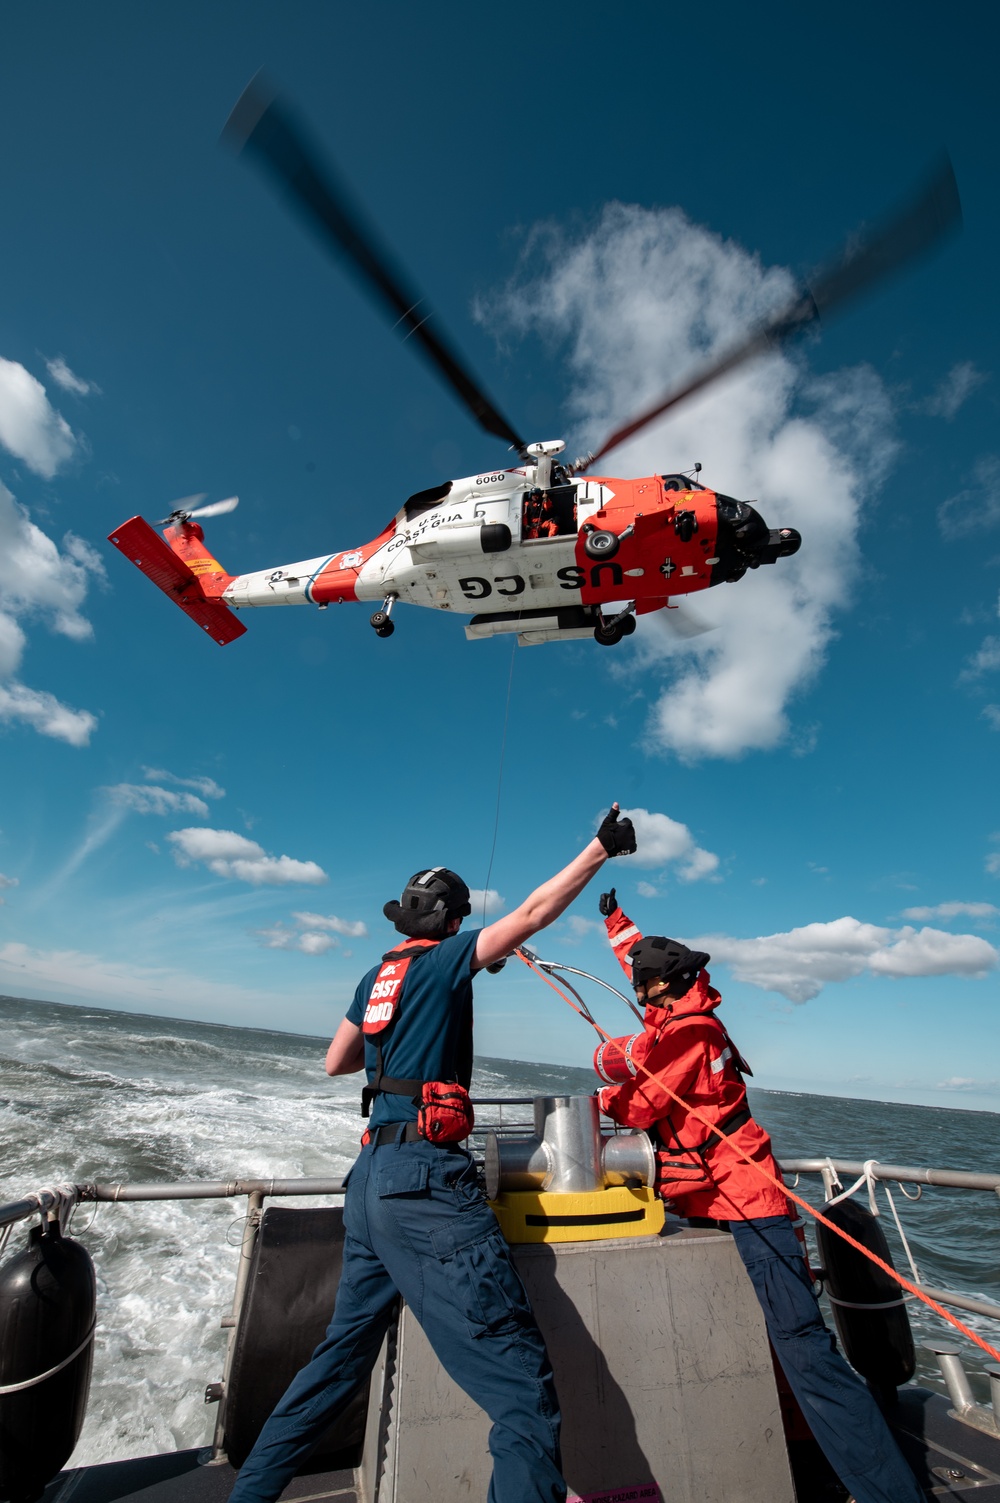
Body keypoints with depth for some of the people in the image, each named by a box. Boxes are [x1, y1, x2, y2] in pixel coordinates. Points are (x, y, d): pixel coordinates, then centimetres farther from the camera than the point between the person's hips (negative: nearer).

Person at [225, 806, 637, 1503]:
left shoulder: (377, 977, 13)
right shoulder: (442, 961, -8)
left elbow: (335, 1062, 23)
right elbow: (533, 913, -14)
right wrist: (602, 846, -8)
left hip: (371, 1178, 9)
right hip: (425, 1183, -9)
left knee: (343, 1354, 26)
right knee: (524, 1385, -6)